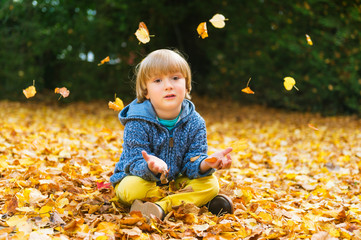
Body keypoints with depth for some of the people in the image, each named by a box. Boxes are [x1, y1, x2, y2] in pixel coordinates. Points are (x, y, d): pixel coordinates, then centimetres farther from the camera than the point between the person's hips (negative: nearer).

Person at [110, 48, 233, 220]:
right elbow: (134, 162, -25)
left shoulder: (195, 122, -9)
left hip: (176, 180, 3)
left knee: (210, 183, -17)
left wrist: (205, 163, -37)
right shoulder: (137, 124, -20)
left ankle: (160, 207, -29)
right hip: (139, 176, -3)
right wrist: (149, 167, -50)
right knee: (133, 188, -35)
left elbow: (191, 163, -11)